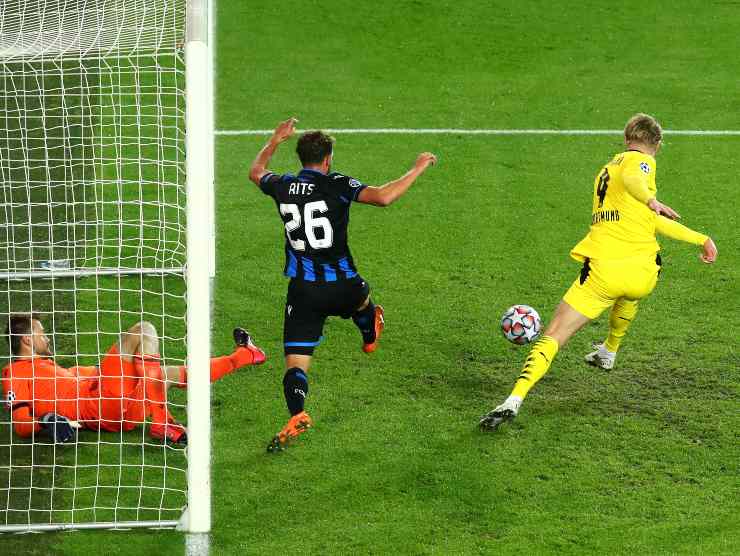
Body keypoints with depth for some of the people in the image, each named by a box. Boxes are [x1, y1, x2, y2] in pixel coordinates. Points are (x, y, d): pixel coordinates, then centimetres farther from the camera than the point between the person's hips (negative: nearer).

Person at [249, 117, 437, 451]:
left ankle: (296, 415, -28)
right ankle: (370, 336, 68)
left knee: (295, 362, -3)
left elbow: (256, 172, 26)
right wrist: (417, 169, -11)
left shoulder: (282, 185, 2)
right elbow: (383, 197, -23)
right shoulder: (337, 185, -11)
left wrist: (275, 140, 39)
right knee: (362, 296, 37)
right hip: (341, 286, -1)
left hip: (302, 290, 1)